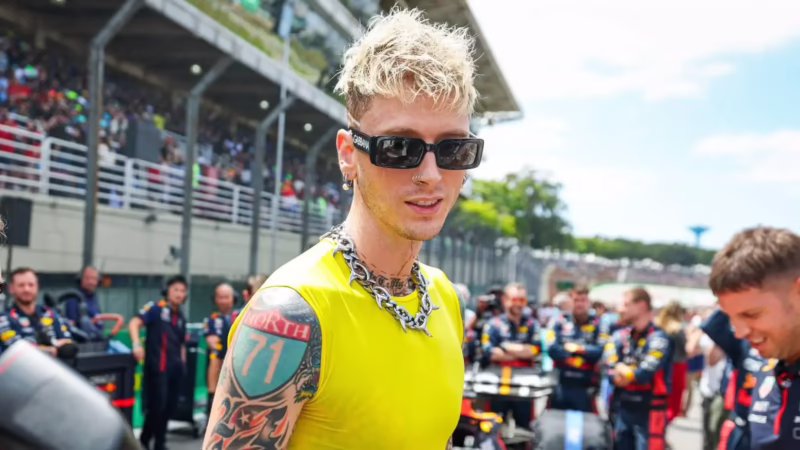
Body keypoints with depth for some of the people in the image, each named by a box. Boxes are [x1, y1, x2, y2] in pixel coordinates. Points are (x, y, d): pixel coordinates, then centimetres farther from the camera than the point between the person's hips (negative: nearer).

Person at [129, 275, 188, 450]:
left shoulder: (181, 318, 17)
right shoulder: (156, 308, -3)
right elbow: (134, 324, -14)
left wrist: (182, 362, 12)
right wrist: (137, 344, -28)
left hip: (175, 369, 7)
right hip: (157, 367, -7)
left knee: (169, 407, 10)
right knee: (156, 407, -7)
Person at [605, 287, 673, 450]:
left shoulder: (658, 339, -12)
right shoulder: (619, 336, 6)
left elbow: (644, 374, -20)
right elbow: (611, 370, -2)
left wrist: (623, 371, -3)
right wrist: (633, 374, -19)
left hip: (649, 411, -6)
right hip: (622, 408, 6)